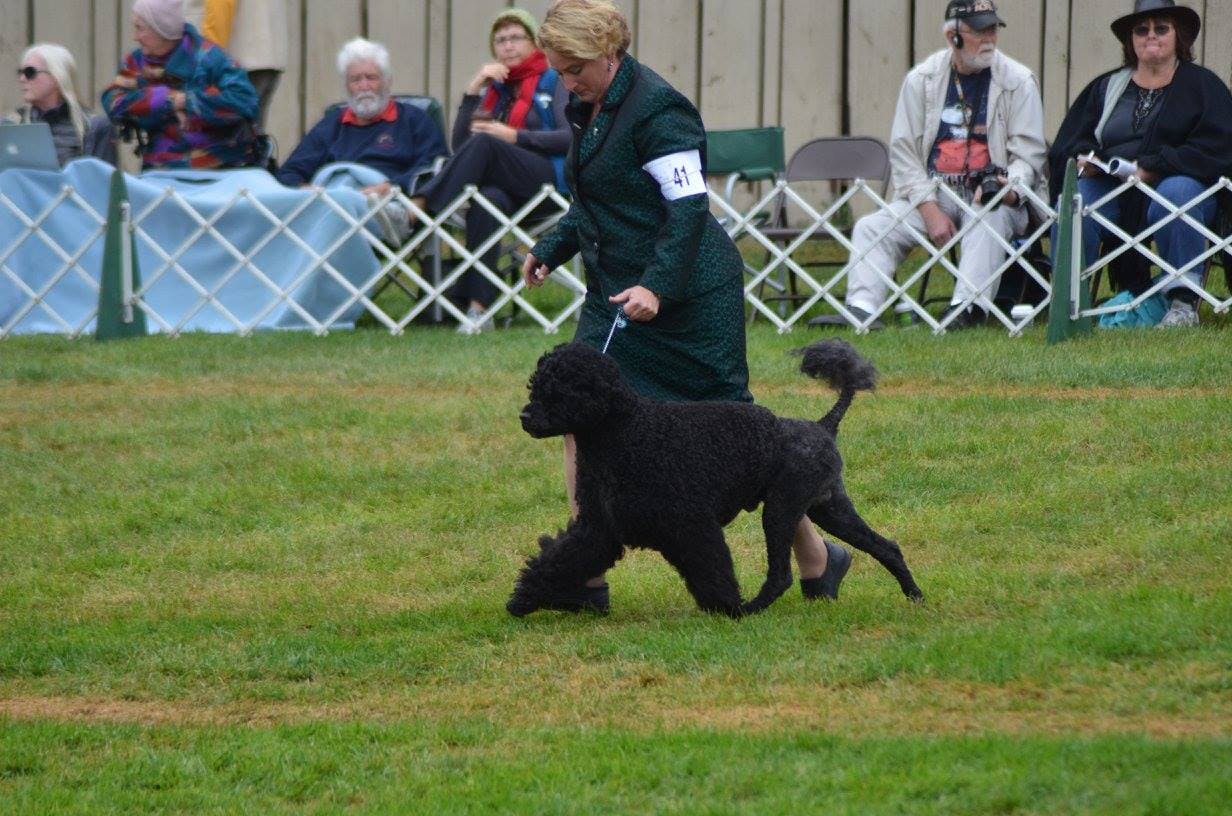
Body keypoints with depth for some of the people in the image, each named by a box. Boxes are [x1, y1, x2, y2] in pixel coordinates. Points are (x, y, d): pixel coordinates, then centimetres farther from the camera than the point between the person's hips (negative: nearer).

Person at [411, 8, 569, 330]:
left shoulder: (553, 82, 14)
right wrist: (472, 92, 3)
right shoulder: (493, 88, 26)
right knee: (489, 201, -36)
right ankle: (479, 307, -44)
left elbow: (571, 138, -1)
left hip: (549, 179, -3)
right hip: (505, 187, 3)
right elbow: (459, 144, 13)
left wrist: (514, 137, -9)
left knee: (483, 144, -32)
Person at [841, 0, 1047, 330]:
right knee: (871, 228, -18)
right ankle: (861, 309, -33)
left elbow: (1028, 154, 2)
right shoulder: (921, 79, 7)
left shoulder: (1019, 81, 2)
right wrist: (930, 209, -11)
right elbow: (904, 152, 3)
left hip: (993, 192, -3)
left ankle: (968, 309, -51)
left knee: (989, 221, -37)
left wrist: (1010, 188, -22)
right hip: (931, 192, 3)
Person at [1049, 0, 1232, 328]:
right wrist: (1083, 159, -10)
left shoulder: (1202, 85, 10)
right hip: (1112, 194, 3)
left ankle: (1183, 303, -32)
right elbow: (1065, 147, 15)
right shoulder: (1105, 88, 21)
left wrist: (1152, 167, -16)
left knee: (1177, 191, -38)